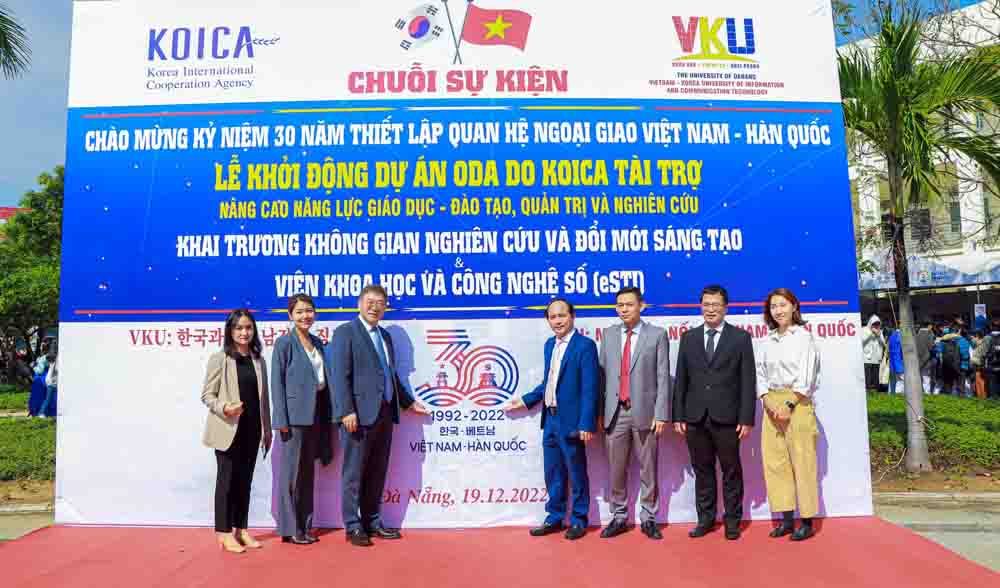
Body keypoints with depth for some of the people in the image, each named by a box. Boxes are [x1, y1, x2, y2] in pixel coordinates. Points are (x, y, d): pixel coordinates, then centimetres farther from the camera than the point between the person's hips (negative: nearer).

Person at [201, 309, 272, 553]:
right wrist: (224, 407, -26)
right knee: (227, 480, 3)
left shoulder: (258, 360, 9)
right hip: (228, 429, -4)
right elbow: (207, 395, -7)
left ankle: (241, 529, 21)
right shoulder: (219, 359, -5)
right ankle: (224, 533, 12)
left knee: (245, 480, 11)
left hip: (251, 430, 5)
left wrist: (267, 429, 11)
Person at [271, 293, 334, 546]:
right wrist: (281, 419, -14)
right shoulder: (284, 342, -6)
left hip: (314, 414, 7)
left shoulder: (317, 342, 12)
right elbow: (277, 382, -9)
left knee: (308, 471, 12)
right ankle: (289, 528, 11)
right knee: (290, 471, 1)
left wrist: (326, 413, 8)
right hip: (294, 414, -7)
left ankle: (304, 525, 22)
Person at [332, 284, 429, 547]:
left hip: (385, 413, 7)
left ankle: (372, 522, 23)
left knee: (377, 473, 13)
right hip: (359, 414, -7)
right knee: (354, 472, 2)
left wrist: (409, 402, 23)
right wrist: (346, 411, -20)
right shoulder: (345, 332, -4)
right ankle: (353, 526, 11)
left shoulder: (385, 335, 18)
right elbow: (340, 375, -13)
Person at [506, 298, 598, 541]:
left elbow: (589, 388, -16)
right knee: (553, 473, 16)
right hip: (550, 419, 7)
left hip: (571, 421, -7)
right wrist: (526, 400, 18)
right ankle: (555, 518, 29)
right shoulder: (550, 344, 11)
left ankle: (579, 521, 22)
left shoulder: (585, 345, -12)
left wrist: (586, 423, -19)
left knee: (576, 473, 7)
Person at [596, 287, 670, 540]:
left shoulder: (657, 335, -1)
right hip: (615, 412, 3)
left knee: (648, 470, 8)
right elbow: (603, 373, 7)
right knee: (617, 469, 10)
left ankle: (648, 518, 22)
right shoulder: (609, 334, 9)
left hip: (645, 412, -2)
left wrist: (660, 414, -10)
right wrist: (600, 411, 3)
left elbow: (663, 377, -4)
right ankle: (619, 517, 23)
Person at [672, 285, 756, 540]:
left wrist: (746, 418, -8)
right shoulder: (688, 338, 9)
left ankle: (732, 520, 20)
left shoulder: (740, 337, 2)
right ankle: (705, 519, 21)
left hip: (727, 417, -2)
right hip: (695, 417, 3)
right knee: (702, 470, 10)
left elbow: (748, 381, -2)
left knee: (731, 470, 7)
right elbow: (680, 380, 8)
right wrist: (678, 416, 3)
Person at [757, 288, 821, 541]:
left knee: (802, 461, -2)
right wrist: (767, 400, -4)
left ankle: (807, 522, 8)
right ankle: (786, 519, 15)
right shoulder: (768, 340, 13)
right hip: (772, 404, 6)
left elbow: (805, 376, -9)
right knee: (774, 461, 5)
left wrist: (788, 405, -14)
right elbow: (761, 374, 12)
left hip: (797, 403, -6)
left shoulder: (804, 336, -2)